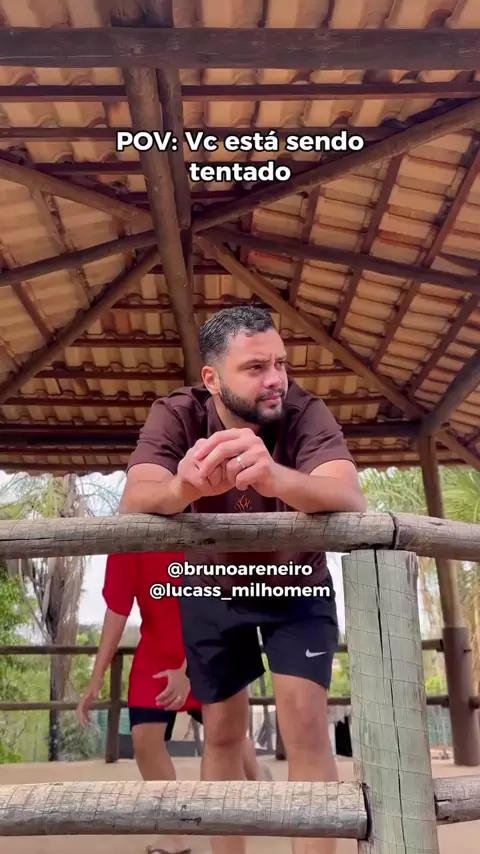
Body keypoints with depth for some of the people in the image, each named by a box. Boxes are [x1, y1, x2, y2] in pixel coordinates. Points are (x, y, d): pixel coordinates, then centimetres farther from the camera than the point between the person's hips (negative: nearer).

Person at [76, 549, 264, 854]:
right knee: (145, 736, -10)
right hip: (154, 658, 3)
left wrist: (188, 671, -28)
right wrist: (97, 678, -12)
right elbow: (117, 611, -10)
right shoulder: (124, 552, -13)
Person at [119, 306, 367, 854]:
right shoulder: (176, 416, -24)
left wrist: (276, 477, -66)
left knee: (306, 725, -10)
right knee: (222, 734, 12)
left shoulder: (304, 412, -27)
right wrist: (182, 487, -63)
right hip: (211, 590, 1)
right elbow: (133, 503, -39)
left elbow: (350, 499, -45)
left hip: (297, 586, -1)